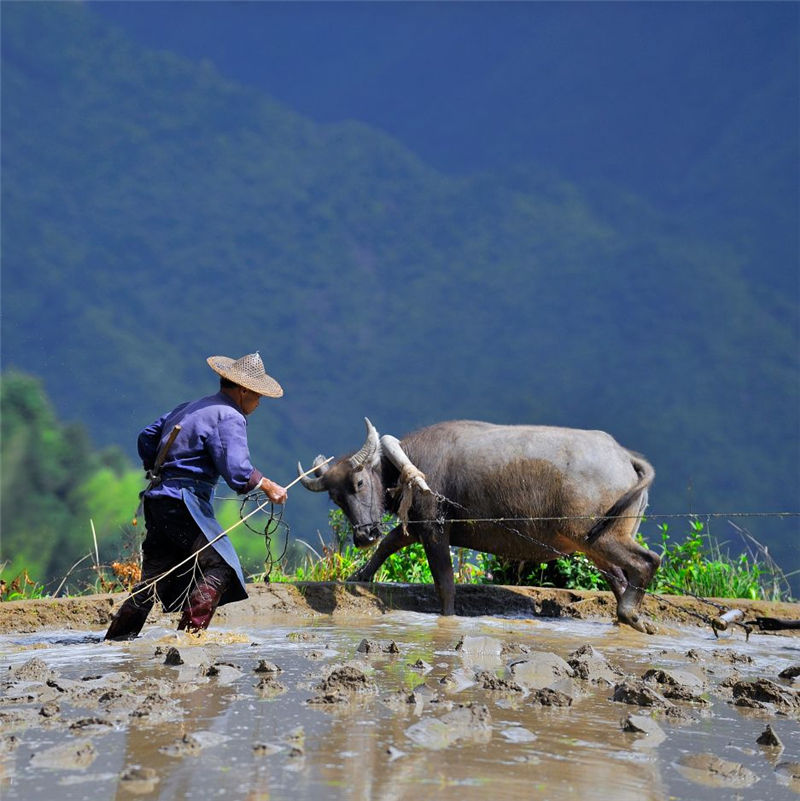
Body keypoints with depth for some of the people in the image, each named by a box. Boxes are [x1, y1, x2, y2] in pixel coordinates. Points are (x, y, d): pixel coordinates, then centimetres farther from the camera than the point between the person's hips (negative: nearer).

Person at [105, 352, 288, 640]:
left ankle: (116, 638, 12)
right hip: (183, 501, -9)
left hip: (157, 498, 9)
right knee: (219, 566, -11)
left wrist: (158, 472, 36)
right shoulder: (228, 417, -7)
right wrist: (267, 486, -3)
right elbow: (237, 472, -17)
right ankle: (190, 634, -19)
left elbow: (147, 437, 28)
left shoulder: (189, 408, 22)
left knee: (157, 575, 12)